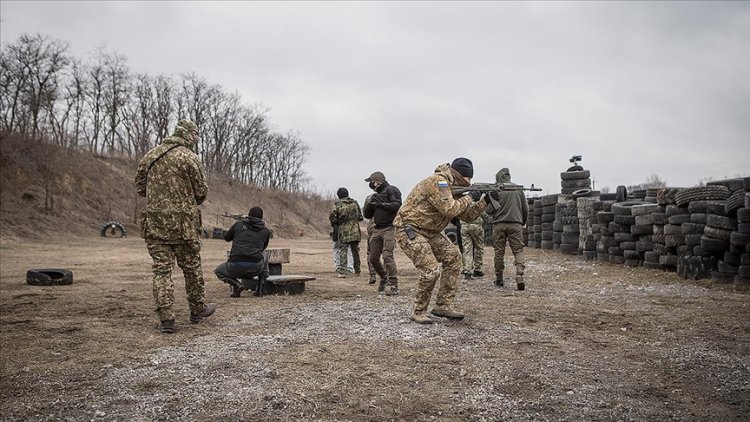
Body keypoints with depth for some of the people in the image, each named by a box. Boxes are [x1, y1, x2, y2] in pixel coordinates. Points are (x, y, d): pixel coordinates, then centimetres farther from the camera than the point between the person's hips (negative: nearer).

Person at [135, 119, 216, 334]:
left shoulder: (150, 156, 8)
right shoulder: (189, 158, -8)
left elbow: (140, 186, 15)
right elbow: (202, 191, -6)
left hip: (155, 221, 4)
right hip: (183, 222, -3)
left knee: (161, 268, 5)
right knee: (191, 266, 12)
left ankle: (166, 318, 2)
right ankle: (197, 309, 26)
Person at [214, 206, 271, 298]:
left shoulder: (238, 224, 8)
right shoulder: (266, 231, 11)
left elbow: (226, 238, 25)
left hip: (236, 267, -1)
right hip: (255, 269, 1)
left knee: (218, 271, 31)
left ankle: (236, 284, 3)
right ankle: (260, 289, 26)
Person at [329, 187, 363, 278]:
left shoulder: (337, 205, -7)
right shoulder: (354, 203, 5)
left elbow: (332, 218, -8)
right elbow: (360, 217, 9)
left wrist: (334, 224, 12)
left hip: (344, 232, -3)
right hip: (355, 231, 4)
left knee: (343, 251, 0)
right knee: (355, 250, 15)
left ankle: (342, 271, -8)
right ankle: (357, 270, 23)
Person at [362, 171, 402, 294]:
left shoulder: (391, 190, -3)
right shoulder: (376, 195, 21)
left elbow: (397, 205, -19)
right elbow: (367, 215, 19)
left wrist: (381, 204, -20)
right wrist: (370, 204, -1)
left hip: (389, 228, -8)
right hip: (377, 229, 9)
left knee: (387, 255, -20)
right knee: (372, 258, 11)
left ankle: (394, 286, -16)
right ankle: (384, 278, 34)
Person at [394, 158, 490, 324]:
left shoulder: (453, 188, 12)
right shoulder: (438, 181, -19)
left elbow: (467, 216, 14)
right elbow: (449, 209, -28)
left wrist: (485, 201, 3)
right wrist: (469, 198, -14)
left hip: (428, 231, 10)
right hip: (409, 230, -10)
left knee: (453, 256, 2)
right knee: (431, 270, -17)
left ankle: (443, 305, 7)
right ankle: (419, 312, 2)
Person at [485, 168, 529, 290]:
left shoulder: (495, 190, -3)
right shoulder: (518, 189, 6)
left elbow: (489, 210, -8)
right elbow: (525, 209, 9)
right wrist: (523, 222, 23)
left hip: (499, 224, -1)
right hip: (515, 224, 1)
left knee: (499, 252, 8)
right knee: (518, 251, 3)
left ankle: (499, 279, 15)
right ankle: (519, 276, -15)